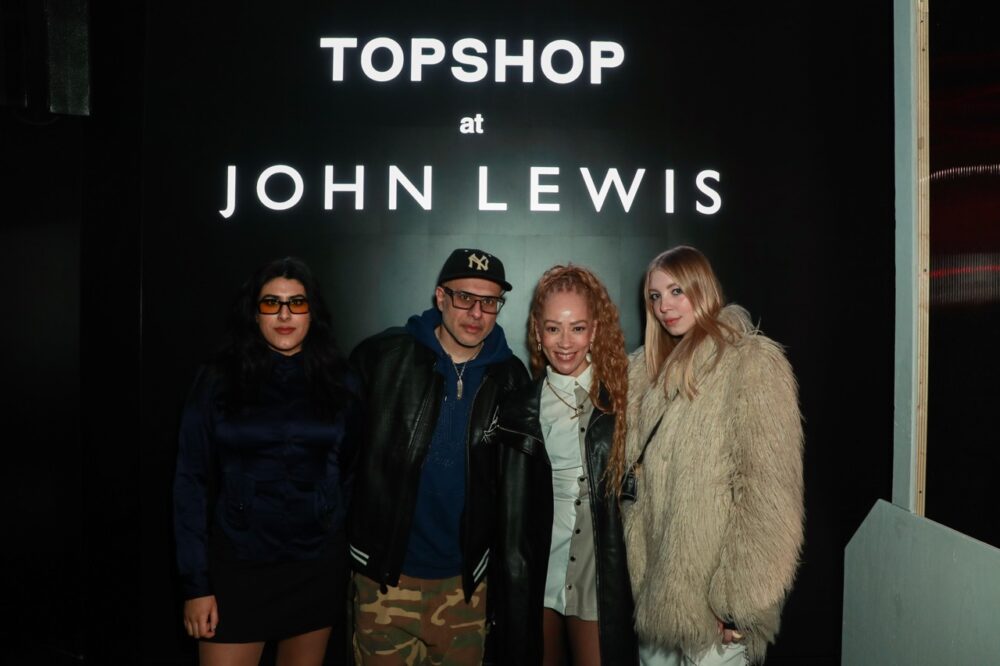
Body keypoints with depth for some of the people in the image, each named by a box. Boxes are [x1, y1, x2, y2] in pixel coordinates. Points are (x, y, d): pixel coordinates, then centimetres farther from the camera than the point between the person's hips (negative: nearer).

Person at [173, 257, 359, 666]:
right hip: (237, 565, -2)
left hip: (318, 567, 2)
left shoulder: (340, 383, 1)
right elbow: (192, 482, -4)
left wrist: (352, 565, 5)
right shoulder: (218, 380, -4)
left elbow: (352, 474, 7)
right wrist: (195, 582, -7)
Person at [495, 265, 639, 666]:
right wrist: (510, 582, 3)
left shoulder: (619, 397, -4)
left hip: (601, 576, -2)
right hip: (537, 574, 2)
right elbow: (510, 516, 4)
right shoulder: (520, 409, 0)